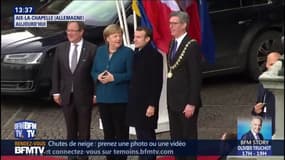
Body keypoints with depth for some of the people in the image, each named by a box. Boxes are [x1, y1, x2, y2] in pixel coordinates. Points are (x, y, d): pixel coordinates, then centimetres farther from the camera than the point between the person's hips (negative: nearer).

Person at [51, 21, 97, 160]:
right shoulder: (61, 48, 4)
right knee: (71, 131, 11)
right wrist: (56, 92, 2)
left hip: (84, 96, -3)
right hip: (66, 96, 3)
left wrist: (96, 94, -8)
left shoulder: (92, 49, -7)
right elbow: (56, 72, 7)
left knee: (84, 131, 7)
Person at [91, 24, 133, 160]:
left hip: (120, 98, -4)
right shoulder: (100, 51, 9)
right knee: (107, 131, 11)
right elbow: (93, 71, 11)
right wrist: (98, 77, -11)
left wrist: (114, 77, -20)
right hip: (103, 97, 5)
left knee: (121, 130, -1)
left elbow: (131, 74, -9)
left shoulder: (127, 52, -5)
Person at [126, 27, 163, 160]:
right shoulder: (136, 54, 10)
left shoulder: (154, 55, -12)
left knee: (146, 136, -4)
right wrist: (131, 102, 11)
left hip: (147, 103, -7)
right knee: (141, 135, 12)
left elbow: (157, 83, -14)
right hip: (136, 103, 7)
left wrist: (152, 105, -18)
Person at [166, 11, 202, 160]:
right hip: (173, 101, 8)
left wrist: (191, 103, -19)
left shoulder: (192, 46, -13)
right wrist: (169, 99, 11)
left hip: (186, 102, -8)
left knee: (189, 137, 2)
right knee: (176, 138, 13)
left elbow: (196, 77, -16)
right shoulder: (173, 43, 12)